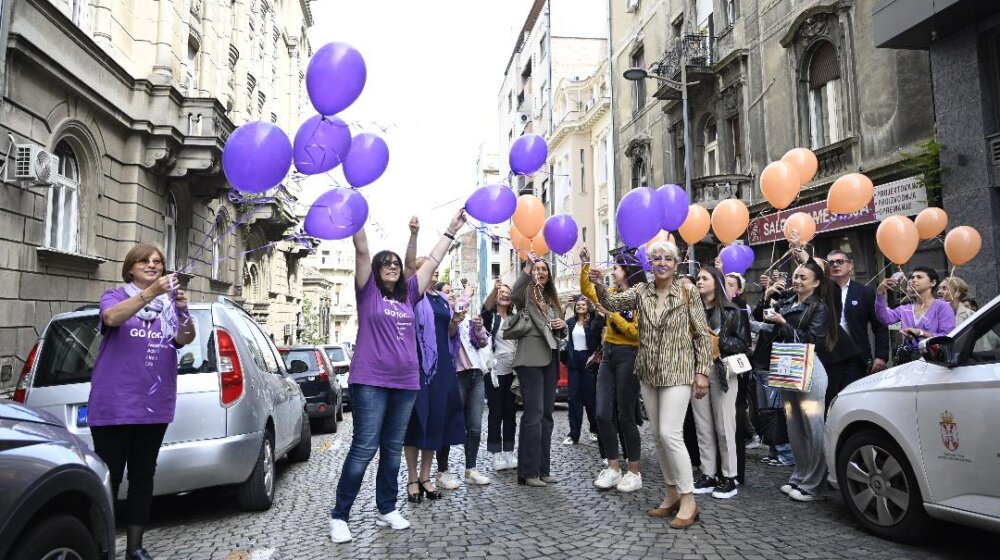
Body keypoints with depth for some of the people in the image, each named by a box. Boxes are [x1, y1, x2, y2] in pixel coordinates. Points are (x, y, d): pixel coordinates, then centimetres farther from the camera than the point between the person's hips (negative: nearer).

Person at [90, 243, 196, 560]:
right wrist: (150, 293, -37)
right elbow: (112, 318, -22)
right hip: (114, 403, -3)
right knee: (109, 477, 1)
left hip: (154, 403, 3)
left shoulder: (170, 301, 9)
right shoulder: (115, 296, 2)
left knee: (143, 476, 10)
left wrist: (182, 310, -28)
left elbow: (185, 338, -7)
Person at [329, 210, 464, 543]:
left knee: (393, 449, 12)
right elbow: (361, 251, -8)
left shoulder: (409, 294, 14)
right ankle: (339, 515, 5)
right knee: (364, 449, -6)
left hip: (406, 383, 5)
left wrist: (452, 230, 19)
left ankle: (387, 510, 23)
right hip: (370, 381, -5)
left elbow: (432, 262, 17)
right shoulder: (368, 291, 2)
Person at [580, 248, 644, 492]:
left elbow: (638, 332, -15)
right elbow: (587, 290, 23)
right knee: (603, 413, 4)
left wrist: (612, 314, -17)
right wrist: (585, 265, 12)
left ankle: (634, 473, 13)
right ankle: (613, 468, 15)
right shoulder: (612, 294, 11)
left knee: (625, 416, -1)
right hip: (608, 355, 7)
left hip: (628, 357, -7)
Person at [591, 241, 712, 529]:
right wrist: (600, 288, -29)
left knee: (670, 434, -12)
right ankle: (672, 494, 24)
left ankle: (688, 500, 3)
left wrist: (702, 372, -9)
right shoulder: (641, 291, 4)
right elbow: (613, 303, -9)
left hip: (678, 373, -5)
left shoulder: (687, 292, -5)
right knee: (659, 435, 10)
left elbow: (702, 335, -4)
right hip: (648, 374, 5)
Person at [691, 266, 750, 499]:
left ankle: (729, 477, 10)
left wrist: (718, 342, -13)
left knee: (724, 426, 0)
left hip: (722, 371, -4)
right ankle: (708, 475, 14)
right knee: (703, 427, 6)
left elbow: (744, 343, -3)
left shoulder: (731, 311, 0)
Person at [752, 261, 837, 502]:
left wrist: (783, 324, -14)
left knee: (813, 427, -4)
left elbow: (811, 339, -12)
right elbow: (773, 337, 13)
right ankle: (799, 477, 22)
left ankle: (813, 484, 3)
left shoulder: (820, 307, -2)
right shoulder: (785, 305, 13)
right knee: (794, 426, 12)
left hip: (809, 370, -6)